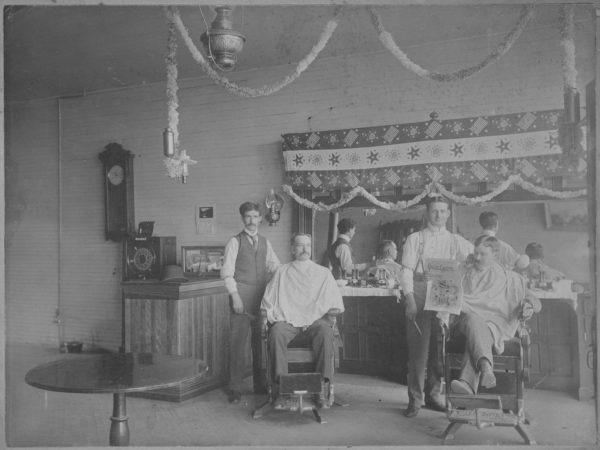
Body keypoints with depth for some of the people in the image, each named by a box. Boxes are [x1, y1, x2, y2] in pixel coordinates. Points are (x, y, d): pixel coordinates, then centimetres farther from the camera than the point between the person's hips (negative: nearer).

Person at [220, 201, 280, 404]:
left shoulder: (265, 242, 15)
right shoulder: (235, 242, 1)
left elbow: (276, 264, 22)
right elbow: (226, 272, -4)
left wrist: (274, 266, -2)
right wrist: (235, 296, -12)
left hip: (262, 297, 4)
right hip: (241, 297, -4)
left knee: (261, 342, 8)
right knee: (238, 342, -5)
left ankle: (260, 384, 20)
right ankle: (235, 388, 3)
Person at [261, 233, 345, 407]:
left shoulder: (323, 273, 20)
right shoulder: (282, 272, 19)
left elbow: (335, 301, 14)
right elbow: (268, 301, 15)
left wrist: (334, 311, -5)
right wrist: (274, 317, -2)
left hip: (315, 320, 0)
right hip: (287, 320, 0)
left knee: (325, 332, -34)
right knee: (276, 332, -34)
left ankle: (323, 383, -33)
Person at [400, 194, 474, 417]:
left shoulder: (456, 242, 15)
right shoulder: (415, 239, 9)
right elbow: (407, 270, 2)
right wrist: (409, 299, -11)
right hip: (420, 292, -2)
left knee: (440, 348, 4)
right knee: (418, 347, -5)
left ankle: (433, 394, 17)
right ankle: (415, 398, 1)